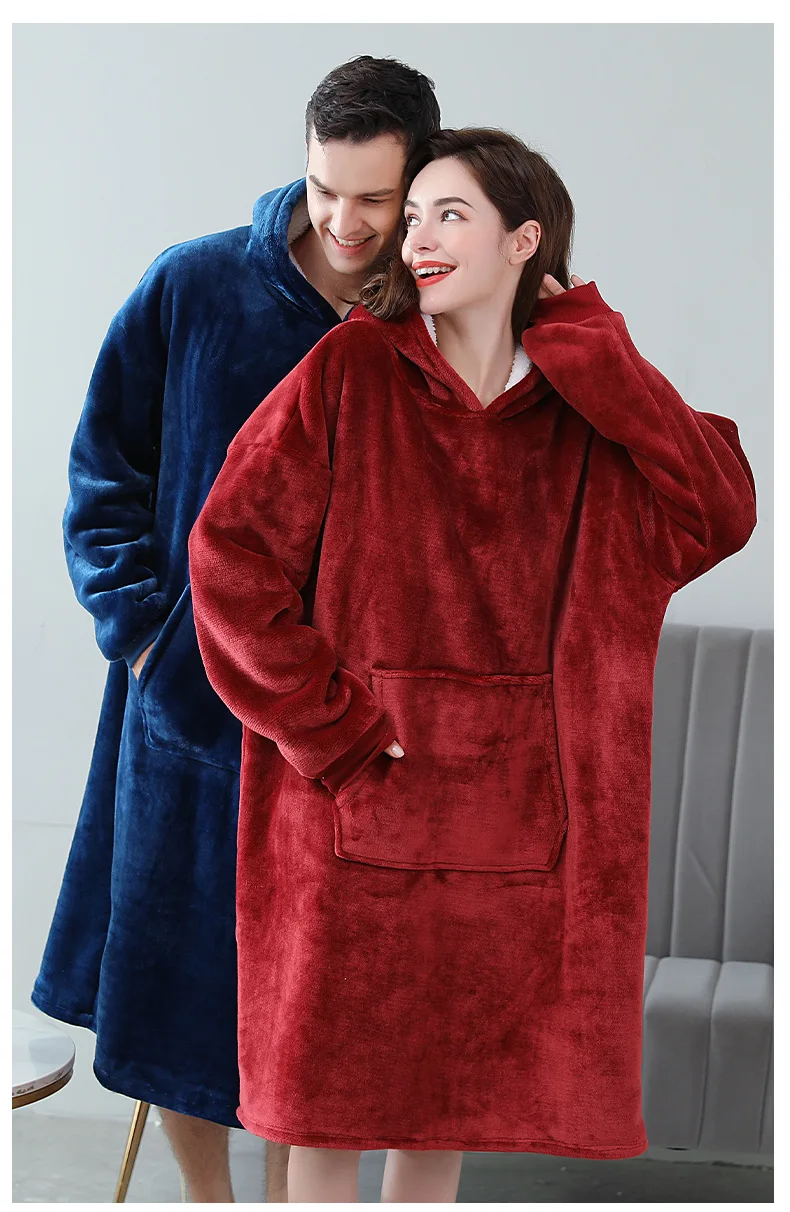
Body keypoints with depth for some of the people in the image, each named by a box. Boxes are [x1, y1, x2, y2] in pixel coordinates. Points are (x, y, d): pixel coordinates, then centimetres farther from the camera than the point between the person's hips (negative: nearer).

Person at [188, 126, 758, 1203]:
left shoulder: (594, 408, 5)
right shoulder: (351, 373, -2)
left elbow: (719, 513, -11)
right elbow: (229, 551, -7)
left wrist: (586, 353, -8)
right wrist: (329, 727, -12)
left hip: (510, 818, 2)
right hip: (353, 801, -2)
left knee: (449, 1095, 12)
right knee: (333, 1097, 5)